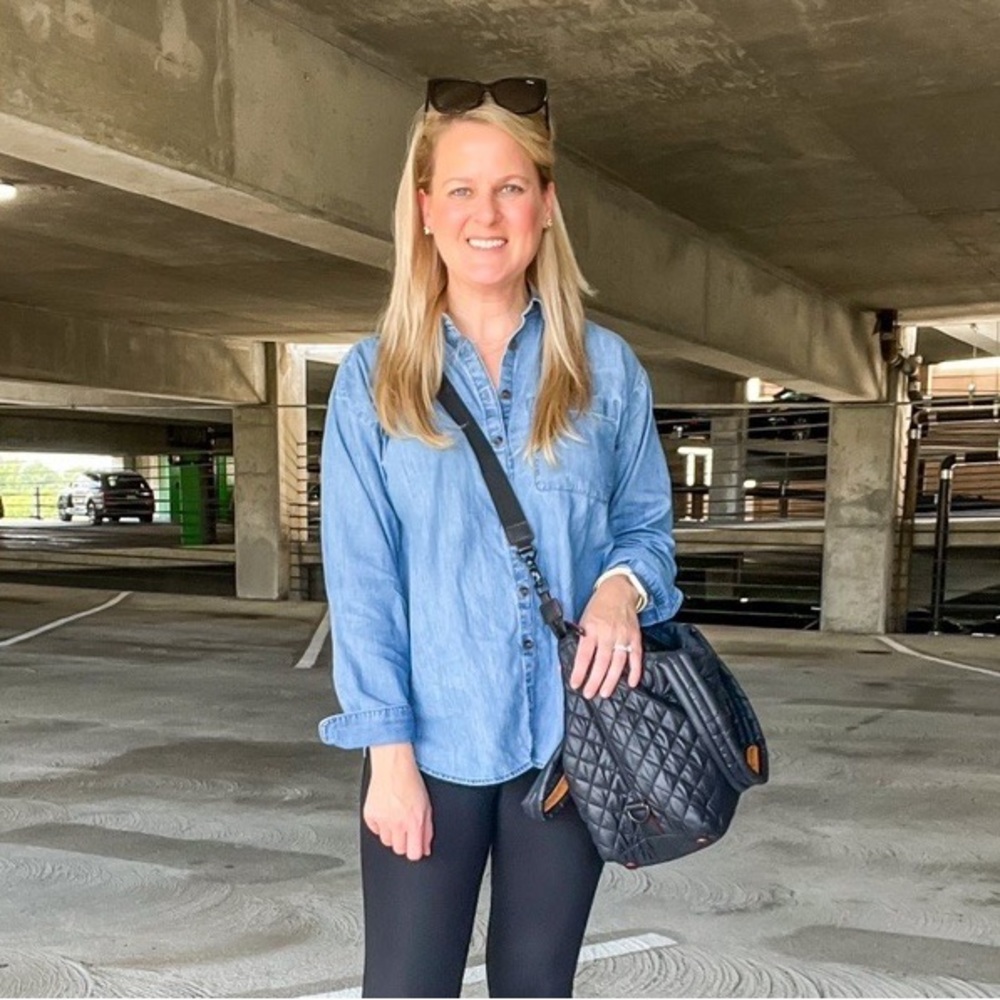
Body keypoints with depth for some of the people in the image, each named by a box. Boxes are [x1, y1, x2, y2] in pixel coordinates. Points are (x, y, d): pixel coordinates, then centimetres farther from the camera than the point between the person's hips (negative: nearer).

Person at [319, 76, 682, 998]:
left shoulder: (607, 368, 3)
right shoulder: (373, 377, -1)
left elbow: (647, 523, 9)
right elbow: (360, 576, -4)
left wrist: (623, 585, -15)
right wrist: (389, 749, -10)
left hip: (569, 736, 2)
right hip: (430, 743, -1)